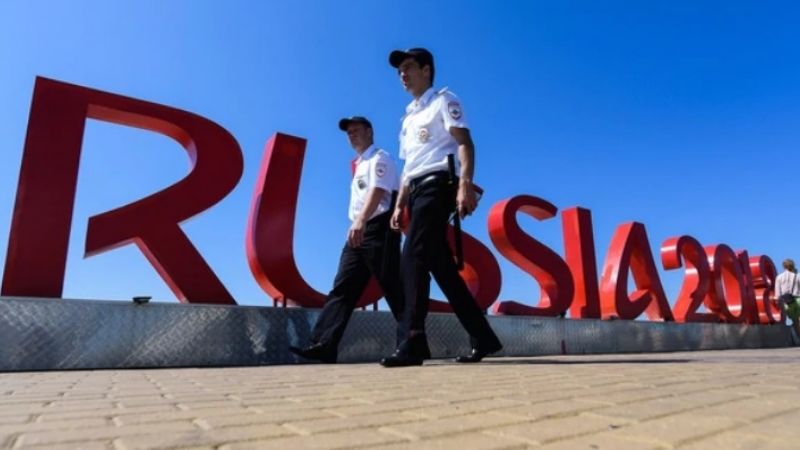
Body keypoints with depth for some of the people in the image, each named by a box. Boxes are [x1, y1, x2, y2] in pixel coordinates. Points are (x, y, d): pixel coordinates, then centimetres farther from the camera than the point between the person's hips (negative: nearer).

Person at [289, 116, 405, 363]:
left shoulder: (379, 158, -1)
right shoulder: (358, 165, 27)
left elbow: (378, 191, -20)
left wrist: (361, 221, -35)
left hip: (378, 228, -9)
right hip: (358, 232, 9)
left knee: (393, 288, -8)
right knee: (342, 288, 1)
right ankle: (323, 344, -1)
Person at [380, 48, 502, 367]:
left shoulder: (443, 100, 6)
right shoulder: (408, 117, 28)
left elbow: (464, 143, -8)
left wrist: (465, 185, -23)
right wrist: (400, 205, 16)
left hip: (438, 184, -8)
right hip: (417, 190, 8)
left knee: (413, 257, -21)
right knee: (441, 265, 3)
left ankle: (414, 342, -22)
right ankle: (482, 338, 9)